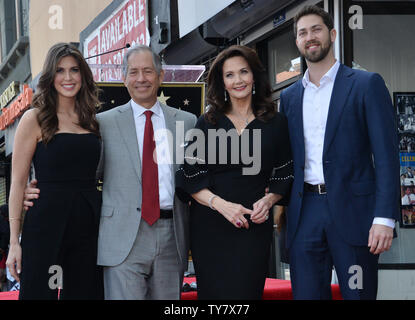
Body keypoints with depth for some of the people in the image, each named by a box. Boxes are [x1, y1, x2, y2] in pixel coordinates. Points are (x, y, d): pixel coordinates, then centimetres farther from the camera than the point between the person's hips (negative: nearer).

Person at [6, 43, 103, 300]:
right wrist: (14, 241, -9)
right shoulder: (35, 119, -2)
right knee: (38, 292, 0)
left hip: (88, 223, 4)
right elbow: (18, 182, -4)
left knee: (83, 292, 8)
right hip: (47, 222, -4)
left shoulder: (91, 120, 12)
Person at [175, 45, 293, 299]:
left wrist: (269, 200, -8)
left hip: (254, 226, 0)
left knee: (246, 292, -6)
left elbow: (283, 176, 12)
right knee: (213, 293, -1)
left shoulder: (276, 123, 7)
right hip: (210, 226, 0)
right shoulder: (207, 123, 6)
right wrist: (220, 204, -13)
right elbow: (191, 180, 2)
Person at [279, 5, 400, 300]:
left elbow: (386, 154, -6)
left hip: (352, 210, -4)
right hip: (305, 212, 4)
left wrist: (385, 217, -14)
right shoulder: (290, 96, 15)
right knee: (306, 293, 5)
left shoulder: (367, 84, 0)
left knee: (358, 293, 1)